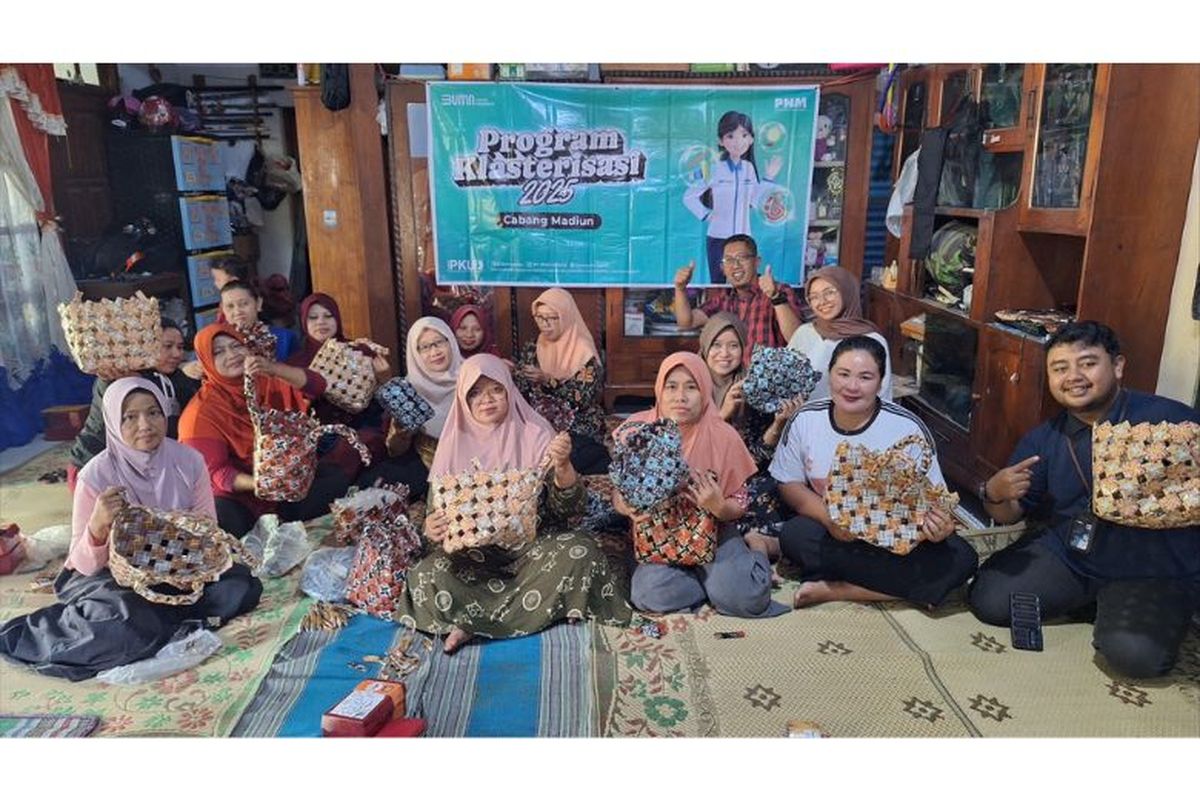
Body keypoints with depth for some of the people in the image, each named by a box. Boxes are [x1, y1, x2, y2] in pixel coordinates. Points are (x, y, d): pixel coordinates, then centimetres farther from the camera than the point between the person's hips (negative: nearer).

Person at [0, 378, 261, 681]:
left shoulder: (188, 460, -8)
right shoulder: (96, 476, -16)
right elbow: (84, 565, -13)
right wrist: (98, 525, -33)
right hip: (111, 575, -2)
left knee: (238, 585, -22)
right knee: (136, 623, -34)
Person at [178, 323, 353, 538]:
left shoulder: (266, 381, 5)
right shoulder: (202, 412, -6)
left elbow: (315, 386, -11)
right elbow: (216, 471, -13)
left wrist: (272, 368, -28)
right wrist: (257, 484, -33)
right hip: (239, 492, -4)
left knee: (339, 478, -20)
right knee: (229, 522, -35)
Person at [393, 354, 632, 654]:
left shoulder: (535, 435, -1)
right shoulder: (455, 443, 4)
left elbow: (568, 506, -7)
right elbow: (436, 508, 7)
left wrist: (563, 465, -28)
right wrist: (431, 529, -17)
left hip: (531, 542, 0)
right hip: (472, 550, 0)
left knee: (581, 553, -30)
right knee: (427, 576, -28)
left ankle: (473, 621, -21)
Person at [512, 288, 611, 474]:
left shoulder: (585, 352, -6)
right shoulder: (532, 350, 9)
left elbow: (586, 398, -15)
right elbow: (519, 392, 9)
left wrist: (550, 381, -23)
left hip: (580, 432, -4)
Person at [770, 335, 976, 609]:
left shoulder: (908, 427, -12)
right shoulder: (805, 420, -7)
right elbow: (789, 484, -1)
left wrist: (939, 524, -33)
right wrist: (829, 518, -21)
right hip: (834, 534, 0)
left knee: (961, 558, -25)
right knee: (794, 534, -30)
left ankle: (836, 589, -22)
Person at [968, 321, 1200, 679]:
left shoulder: (1171, 419, -11)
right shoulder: (1042, 440, 3)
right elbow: (1010, 515, 7)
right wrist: (995, 494, -17)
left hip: (1151, 569, -4)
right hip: (1064, 553, 5)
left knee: (1135, 654, -29)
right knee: (989, 600, -11)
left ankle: (1115, 609, 7)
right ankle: (1092, 602, 13)